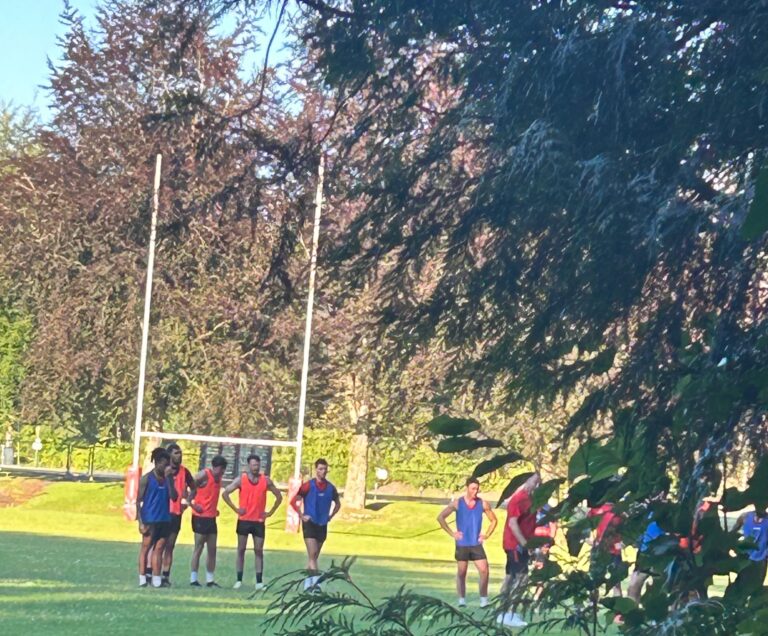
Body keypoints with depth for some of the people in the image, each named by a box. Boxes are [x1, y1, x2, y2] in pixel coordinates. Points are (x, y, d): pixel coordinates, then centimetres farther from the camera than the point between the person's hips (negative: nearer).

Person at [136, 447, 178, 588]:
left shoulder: (168, 478, 9)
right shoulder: (147, 479, -4)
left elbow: (174, 497, -2)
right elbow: (138, 501, -4)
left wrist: (168, 478, -9)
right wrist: (141, 522, -10)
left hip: (165, 520, 4)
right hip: (150, 520, -4)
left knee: (159, 549, 5)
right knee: (145, 548, 0)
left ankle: (156, 579, 5)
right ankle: (142, 578, 2)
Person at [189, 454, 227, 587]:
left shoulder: (218, 477, 11)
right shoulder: (204, 475, -12)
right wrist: (192, 504, -15)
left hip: (211, 517, 8)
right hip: (200, 517, -8)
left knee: (212, 549, 7)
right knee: (199, 547, -4)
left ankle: (210, 580, 11)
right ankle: (193, 579, 1)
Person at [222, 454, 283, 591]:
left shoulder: (266, 481, 1)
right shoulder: (241, 479, -3)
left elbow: (279, 496, 10)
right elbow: (225, 493, -2)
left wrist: (270, 512, 3)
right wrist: (236, 509, -6)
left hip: (259, 521, 1)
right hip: (244, 520, -1)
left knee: (259, 551, 0)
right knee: (241, 550, 3)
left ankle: (259, 582, -1)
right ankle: (239, 580, 6)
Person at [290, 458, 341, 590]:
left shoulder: (331, 488, 4)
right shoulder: (308, 486, -8)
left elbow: (337, 504, 21)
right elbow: (293, 501, -5)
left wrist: (330, 516, 10)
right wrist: (302, 516, -8)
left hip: (322, 525, 5)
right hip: (310, 523, -5)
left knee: (314, 555, 11)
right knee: (312, 553, -15)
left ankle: (307, 581, 20)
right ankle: (315, 578, -23)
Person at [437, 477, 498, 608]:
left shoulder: (483, 504, 0)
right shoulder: (457, 503, -4)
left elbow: (493, 520, 13)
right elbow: (440, 517, 0)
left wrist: (486, 535, 1)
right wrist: (452, 533, -5)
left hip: (477, 544, 1)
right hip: (462, 544, -1)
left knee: (484, 571, -10)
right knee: (461, 572, 5)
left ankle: (484, 600, -5)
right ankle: (462, 600, 11)